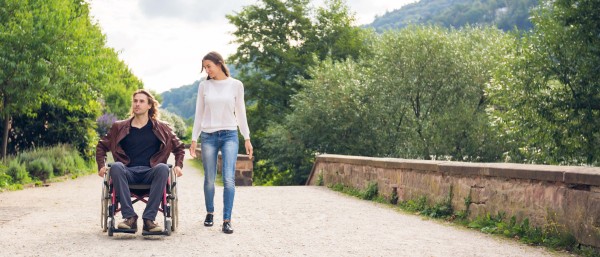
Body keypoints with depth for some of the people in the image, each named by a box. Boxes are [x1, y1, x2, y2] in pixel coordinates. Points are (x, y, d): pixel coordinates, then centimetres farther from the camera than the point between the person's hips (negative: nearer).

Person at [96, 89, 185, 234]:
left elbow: (179, 147, 23)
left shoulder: (161, 128, 16)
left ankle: (149, 219, -35)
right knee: (116, 166, -34)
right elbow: (102, 146, 25)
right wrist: (101, 166, 9)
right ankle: (130, 217, -36)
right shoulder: (119, 127, 17)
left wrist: (178, 165, 6)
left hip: (150, 173, -1)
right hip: (128, 173, 1)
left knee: (163, 168, -35)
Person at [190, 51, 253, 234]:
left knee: (229, 179, -12)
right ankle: (209, 213, 25)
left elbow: (240, 113, 7)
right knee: (209, 180, 4)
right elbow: (199, 114, 11)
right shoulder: (204, 86, 6)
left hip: (229, 136, -1)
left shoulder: (236, 85, 3)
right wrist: (194, 139, 7)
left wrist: (247, 138, 4)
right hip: (208, 136, 2)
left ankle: (227, 220, -9)